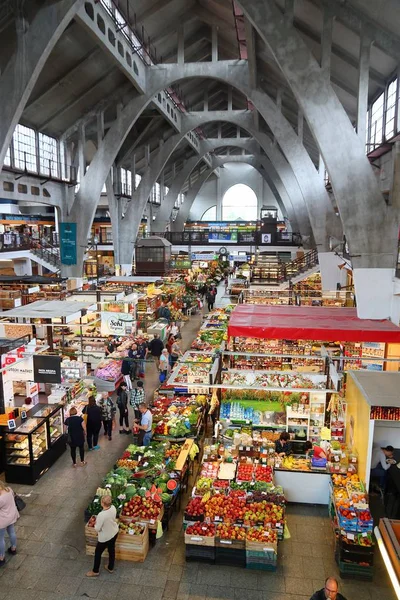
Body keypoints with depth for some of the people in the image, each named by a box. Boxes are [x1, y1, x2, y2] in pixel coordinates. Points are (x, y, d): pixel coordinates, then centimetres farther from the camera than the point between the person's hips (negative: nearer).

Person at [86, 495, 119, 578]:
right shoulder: (113, 508, -18)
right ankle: (110, 568, 47)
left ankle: (95, 571, 39)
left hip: (105, 537, -6)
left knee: (98, 553, 20)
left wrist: (95, 524, -3)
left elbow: (97, 529, -24)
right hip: (114, 533, 6)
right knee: (112, 550, 27)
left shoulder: (101, 515, -38)